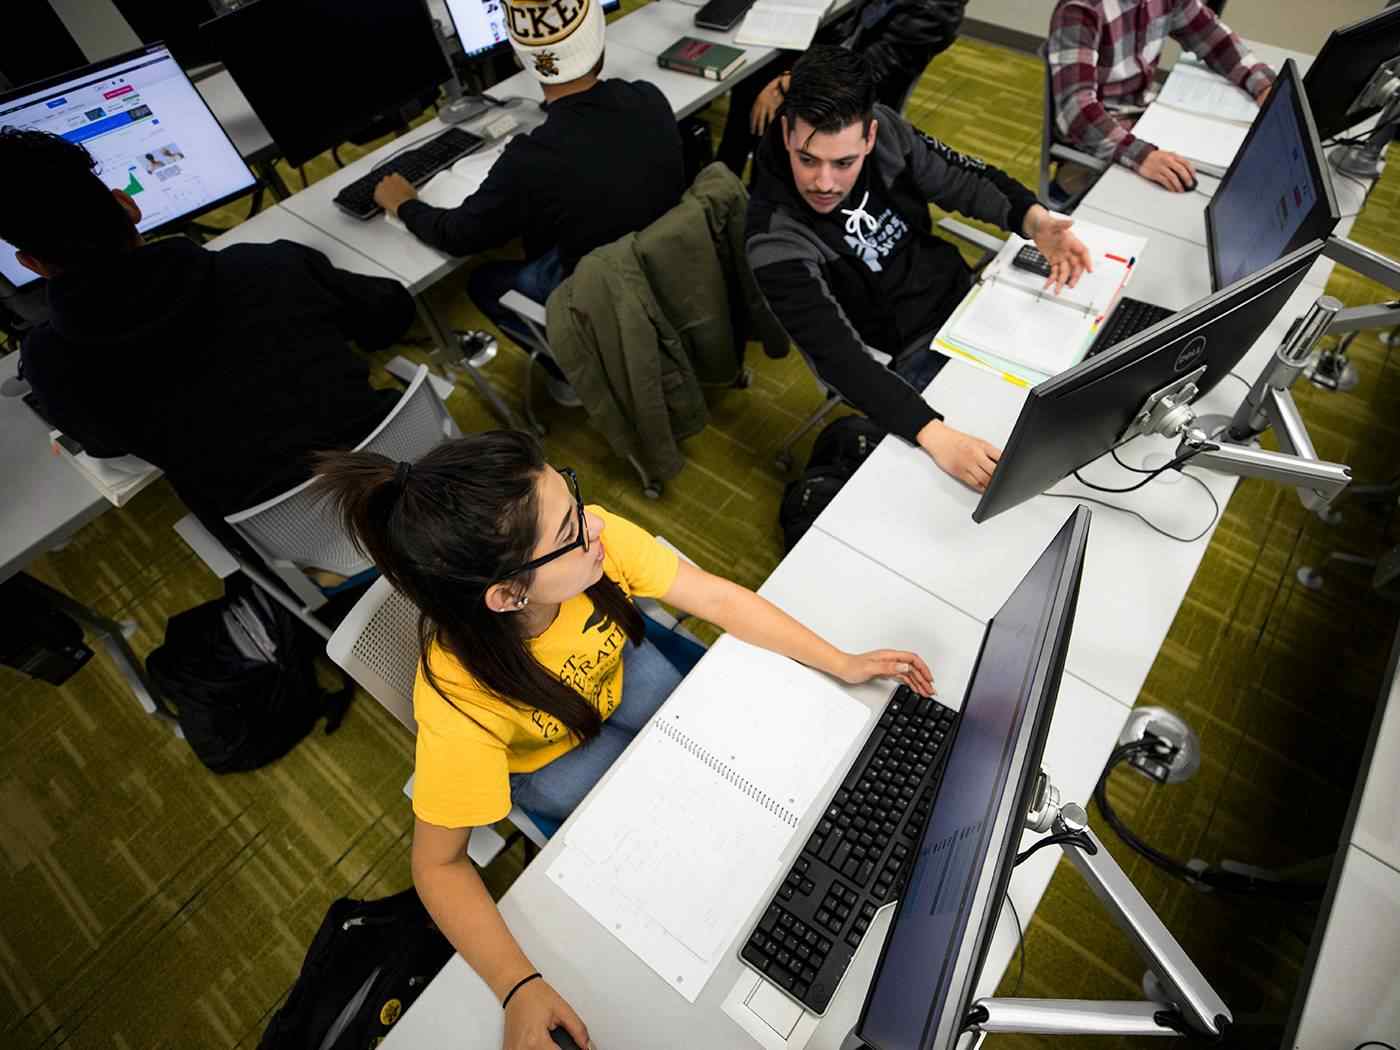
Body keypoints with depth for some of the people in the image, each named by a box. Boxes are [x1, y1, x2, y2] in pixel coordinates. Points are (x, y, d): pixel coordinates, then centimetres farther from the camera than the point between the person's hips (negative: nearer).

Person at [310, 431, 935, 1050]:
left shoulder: (595, 538, -36)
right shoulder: (461, 696, -41)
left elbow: (718, 600, -25)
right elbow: (439, 864, -27)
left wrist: (842, 664, -22)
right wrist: (519, 990, -37)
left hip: (617, 672, 3)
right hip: (546, 756, -2)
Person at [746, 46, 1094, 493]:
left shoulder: (885, 129, -13)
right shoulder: (778, 241, -28)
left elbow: (961, 176, 2)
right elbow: (838, 356, -37)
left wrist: (1035, 220, -18)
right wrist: (934, 435, -49)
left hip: (962, 292, 6)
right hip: (910, 354, -6)